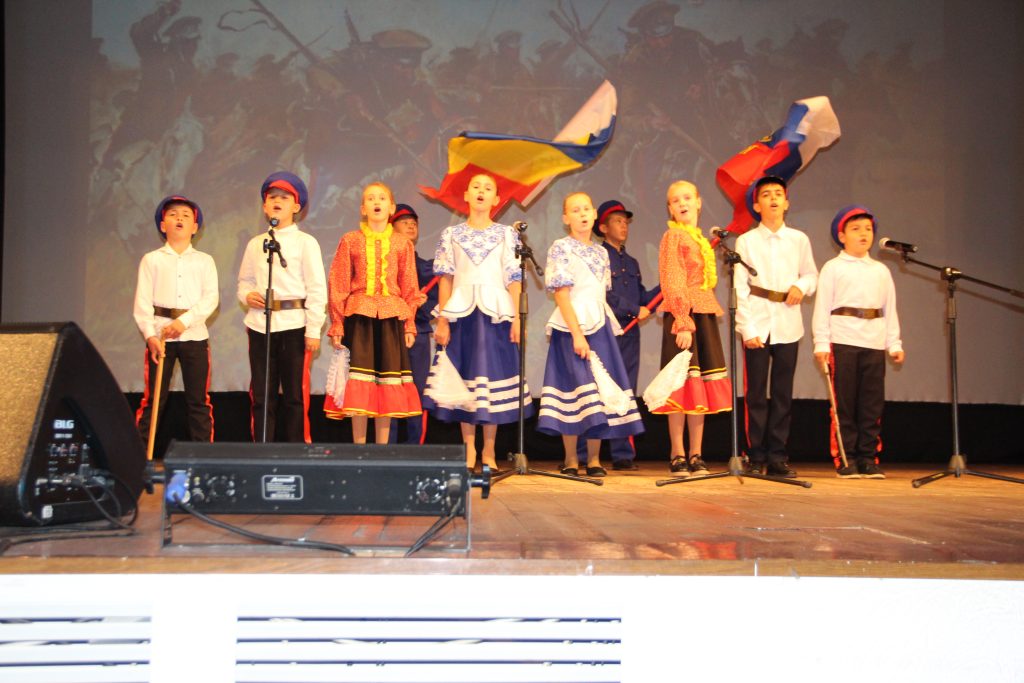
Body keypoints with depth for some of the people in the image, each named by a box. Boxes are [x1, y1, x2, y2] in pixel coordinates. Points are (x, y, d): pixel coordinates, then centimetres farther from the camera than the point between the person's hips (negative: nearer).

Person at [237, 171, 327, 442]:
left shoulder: (305, 242, 1)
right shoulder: (255, 243, 14)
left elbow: (317, 288, -3)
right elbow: (244, 281, 21)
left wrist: (313, 330, -9)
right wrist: (247, 295, -4)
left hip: (294, 324, -4)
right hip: (260, 324, 4)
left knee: (296, 394, 1)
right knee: (261, 395, 7)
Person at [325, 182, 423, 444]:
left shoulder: (403, 244, 9)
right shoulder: (350, 241, 5)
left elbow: (409, 287, 10)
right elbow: (338, 284, 3)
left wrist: (409, 325, 5)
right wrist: (337, 324, -2)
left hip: (391, 316, 2)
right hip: (358, 314, -2)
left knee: (387, 380, 4)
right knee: (359, 383, -3)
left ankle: (382, 449, 12)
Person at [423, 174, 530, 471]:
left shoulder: (507, 234, 6)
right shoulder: (451, 234, 7)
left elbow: (514, 279, 2)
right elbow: (445, 279, 5)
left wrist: (517, 318, -6)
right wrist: (442, 321, -2)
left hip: (496, 312, 0)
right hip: (461, 312, 1)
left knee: (493, 374, -1)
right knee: (464, 377, 2)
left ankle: (488, 451, 7)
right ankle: (469, 450, 11)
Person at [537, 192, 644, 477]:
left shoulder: (601, 253, 16)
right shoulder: (561, 248, -4)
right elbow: (561, 294, -11)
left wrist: (609, 327, 8)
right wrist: (577, 334, -17)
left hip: (600, 327, 6)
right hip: (572, 328, -6)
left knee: (601, 390, 2)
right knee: (576, 387, -8)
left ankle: (594, 459, 8)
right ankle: (571, 459, 3)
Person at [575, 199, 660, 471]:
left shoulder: (631, 263, 22)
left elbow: (642, 299, 18)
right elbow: (603, 295, -12)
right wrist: (635, 310, -10)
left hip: (629, 334, 7)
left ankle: (623, 454, 9)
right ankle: (582, 456, 0)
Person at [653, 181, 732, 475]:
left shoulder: (701, 240, 19)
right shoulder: (673, 236, -3)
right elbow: (673, 283, -12)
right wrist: (683, 323, -20)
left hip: (704, 315, 7)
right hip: (681, 316, -7)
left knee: (701, 386, 7)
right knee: (682, 385, -5)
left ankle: (695, 456, 12)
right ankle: (677, 456, 2)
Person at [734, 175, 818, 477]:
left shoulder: (799, 240, 9)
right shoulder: (746, 241, 2)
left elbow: (811, 274, 19)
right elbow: (740, 288, -3)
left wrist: (802, 286, -5)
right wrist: (747, 328, -11)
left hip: (788, 325, 2)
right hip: (757, 325, -2)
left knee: (783, 394, 5)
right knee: (756, 393, 0)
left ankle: (777, 456, 12)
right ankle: (756, 457, 8)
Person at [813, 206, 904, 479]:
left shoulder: (881, 271, 16)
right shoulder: (833, 268, 4)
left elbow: (890, 310, 18)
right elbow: (822, 307, 0)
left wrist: (895, 343, 11)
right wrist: (821, 343, -7)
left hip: (874, 343, 4)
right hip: (842, 341, -4)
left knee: (872, 403, 4)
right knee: (844, 403, -1)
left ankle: (868, 458, 11)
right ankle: (846, 459, 5)